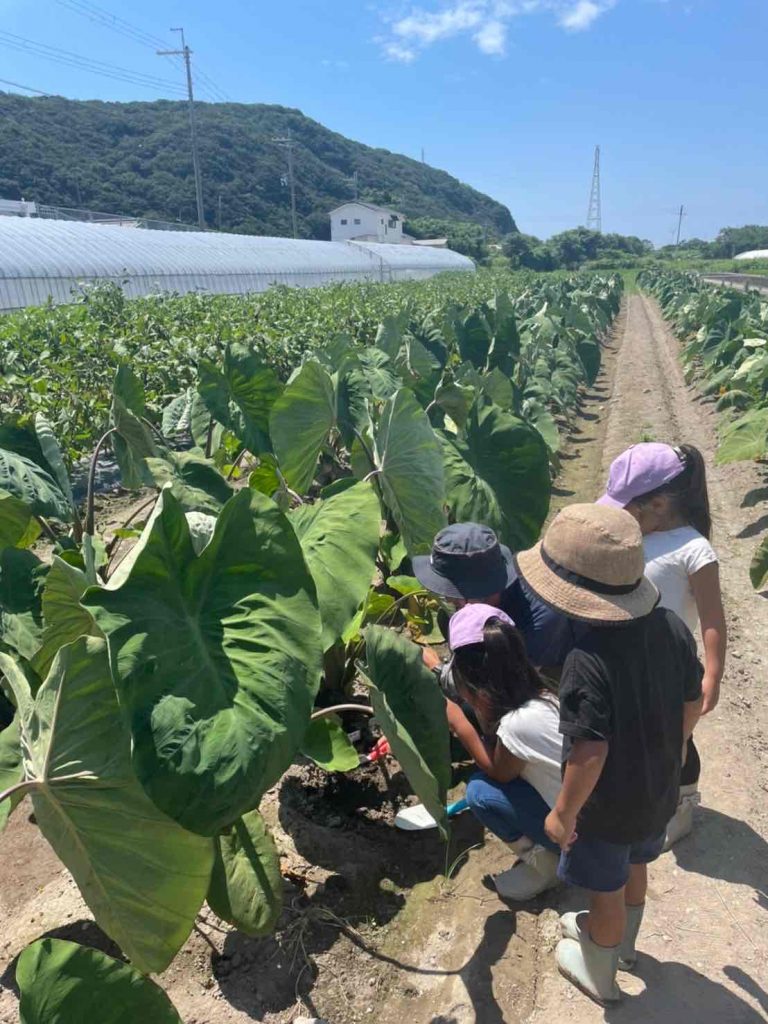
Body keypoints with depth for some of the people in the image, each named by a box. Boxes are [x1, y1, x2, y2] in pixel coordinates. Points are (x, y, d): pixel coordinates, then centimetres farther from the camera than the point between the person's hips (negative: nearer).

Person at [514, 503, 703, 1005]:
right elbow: (693, 701, -2)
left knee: (607, 891, 20)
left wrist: (563, 814, -15)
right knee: (635, 869, 31)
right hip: (659, 792, 6)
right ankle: (622, 942, 58)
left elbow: (589, 754, -32)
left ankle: (601, 974, 47)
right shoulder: (673, 626, -16)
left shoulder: (588, 661, -37)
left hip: (608, 806, -6)